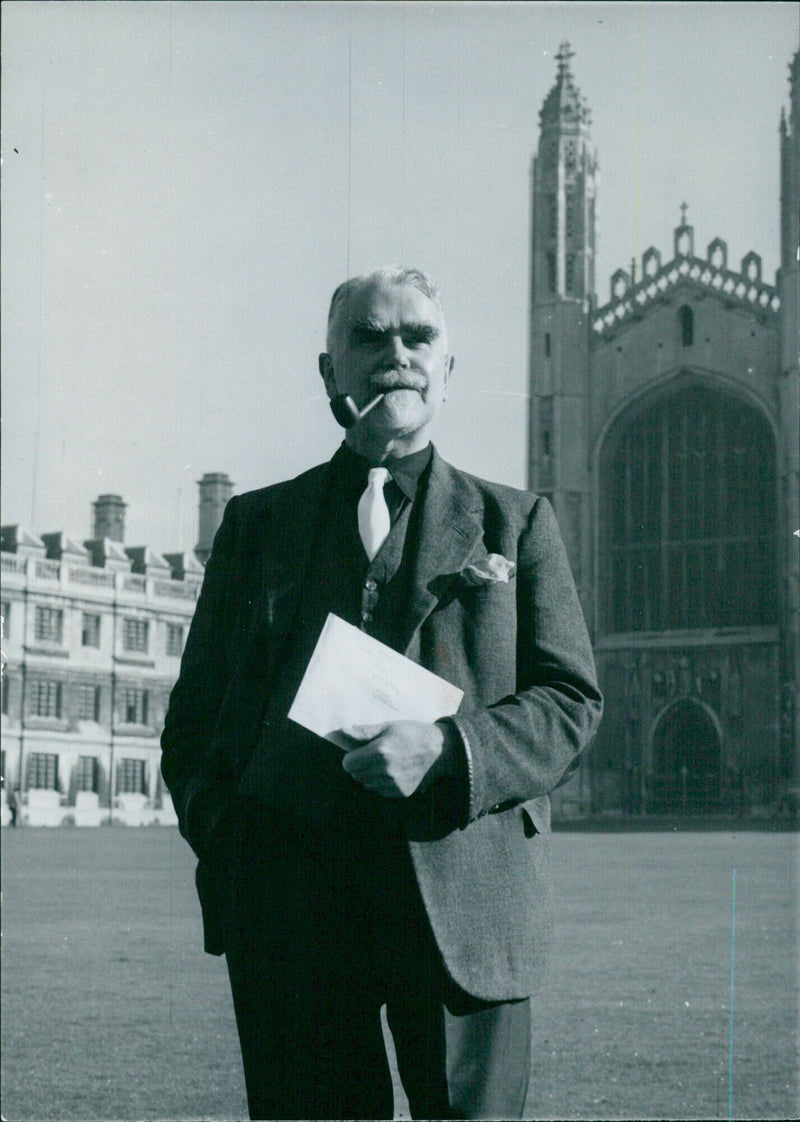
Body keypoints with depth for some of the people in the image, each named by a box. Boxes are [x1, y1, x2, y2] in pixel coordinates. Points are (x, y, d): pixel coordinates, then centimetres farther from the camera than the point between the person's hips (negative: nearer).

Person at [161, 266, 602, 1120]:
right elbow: (194, 716, 16)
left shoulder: (515, 523, 14)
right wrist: (223, 842, 0)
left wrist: (448, 749, -13)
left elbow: (571, 702, 5)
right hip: (289, 901, 1)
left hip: (467, 897, -1)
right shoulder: (257, 523, 16)